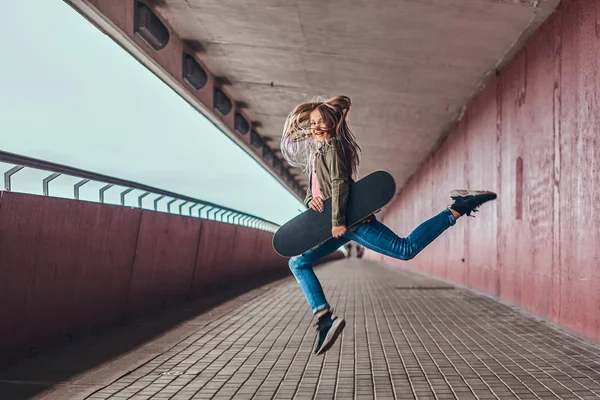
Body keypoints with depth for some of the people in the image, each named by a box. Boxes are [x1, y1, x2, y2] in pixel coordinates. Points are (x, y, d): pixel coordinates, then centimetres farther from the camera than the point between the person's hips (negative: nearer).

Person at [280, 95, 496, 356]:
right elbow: (312, 190, 23)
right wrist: (311, 200, -1)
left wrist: (337, 220, -22)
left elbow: (340, 183, -17)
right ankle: (325, 319, -3)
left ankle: (458, 209, -9)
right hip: (336, 225, 9)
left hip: (350, 219, -9)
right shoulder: (315, 152, 21)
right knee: (298, 262, 7)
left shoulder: (332, 145, -6)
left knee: (406, 248, -17)